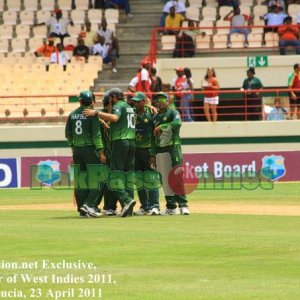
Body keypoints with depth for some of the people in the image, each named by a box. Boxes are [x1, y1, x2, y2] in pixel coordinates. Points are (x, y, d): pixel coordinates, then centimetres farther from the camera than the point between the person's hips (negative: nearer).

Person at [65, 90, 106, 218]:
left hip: (76, 149, 6)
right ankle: (89, 204, -16)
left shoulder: (72, 114, 8)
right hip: (89, 149, -6)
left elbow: (68, 134, 12)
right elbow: (96, 135, -12)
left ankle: (82, 209, 9)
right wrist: (101, 152, -11)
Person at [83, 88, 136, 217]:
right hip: (132, 142, 8)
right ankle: (128, 209, 3)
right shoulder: (130, 108, 23)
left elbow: (114, 118, -24)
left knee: (116, 173, -9)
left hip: (120, 141, -8)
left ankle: (126, 199, -27)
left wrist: (96, 113, -25)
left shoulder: (118, 106, -5)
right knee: (129, 174, 7)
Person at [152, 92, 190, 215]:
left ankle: (183, 205, -15)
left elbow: (177, 123, -23)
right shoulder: (155, 118, 19)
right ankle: (171, 207, 9)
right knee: (165, 180, 5)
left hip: (173, 148, -6)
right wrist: (153, 154, 16)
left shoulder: (173, 113, 0)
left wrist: (162, 126, -21)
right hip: (159, 151, 6)